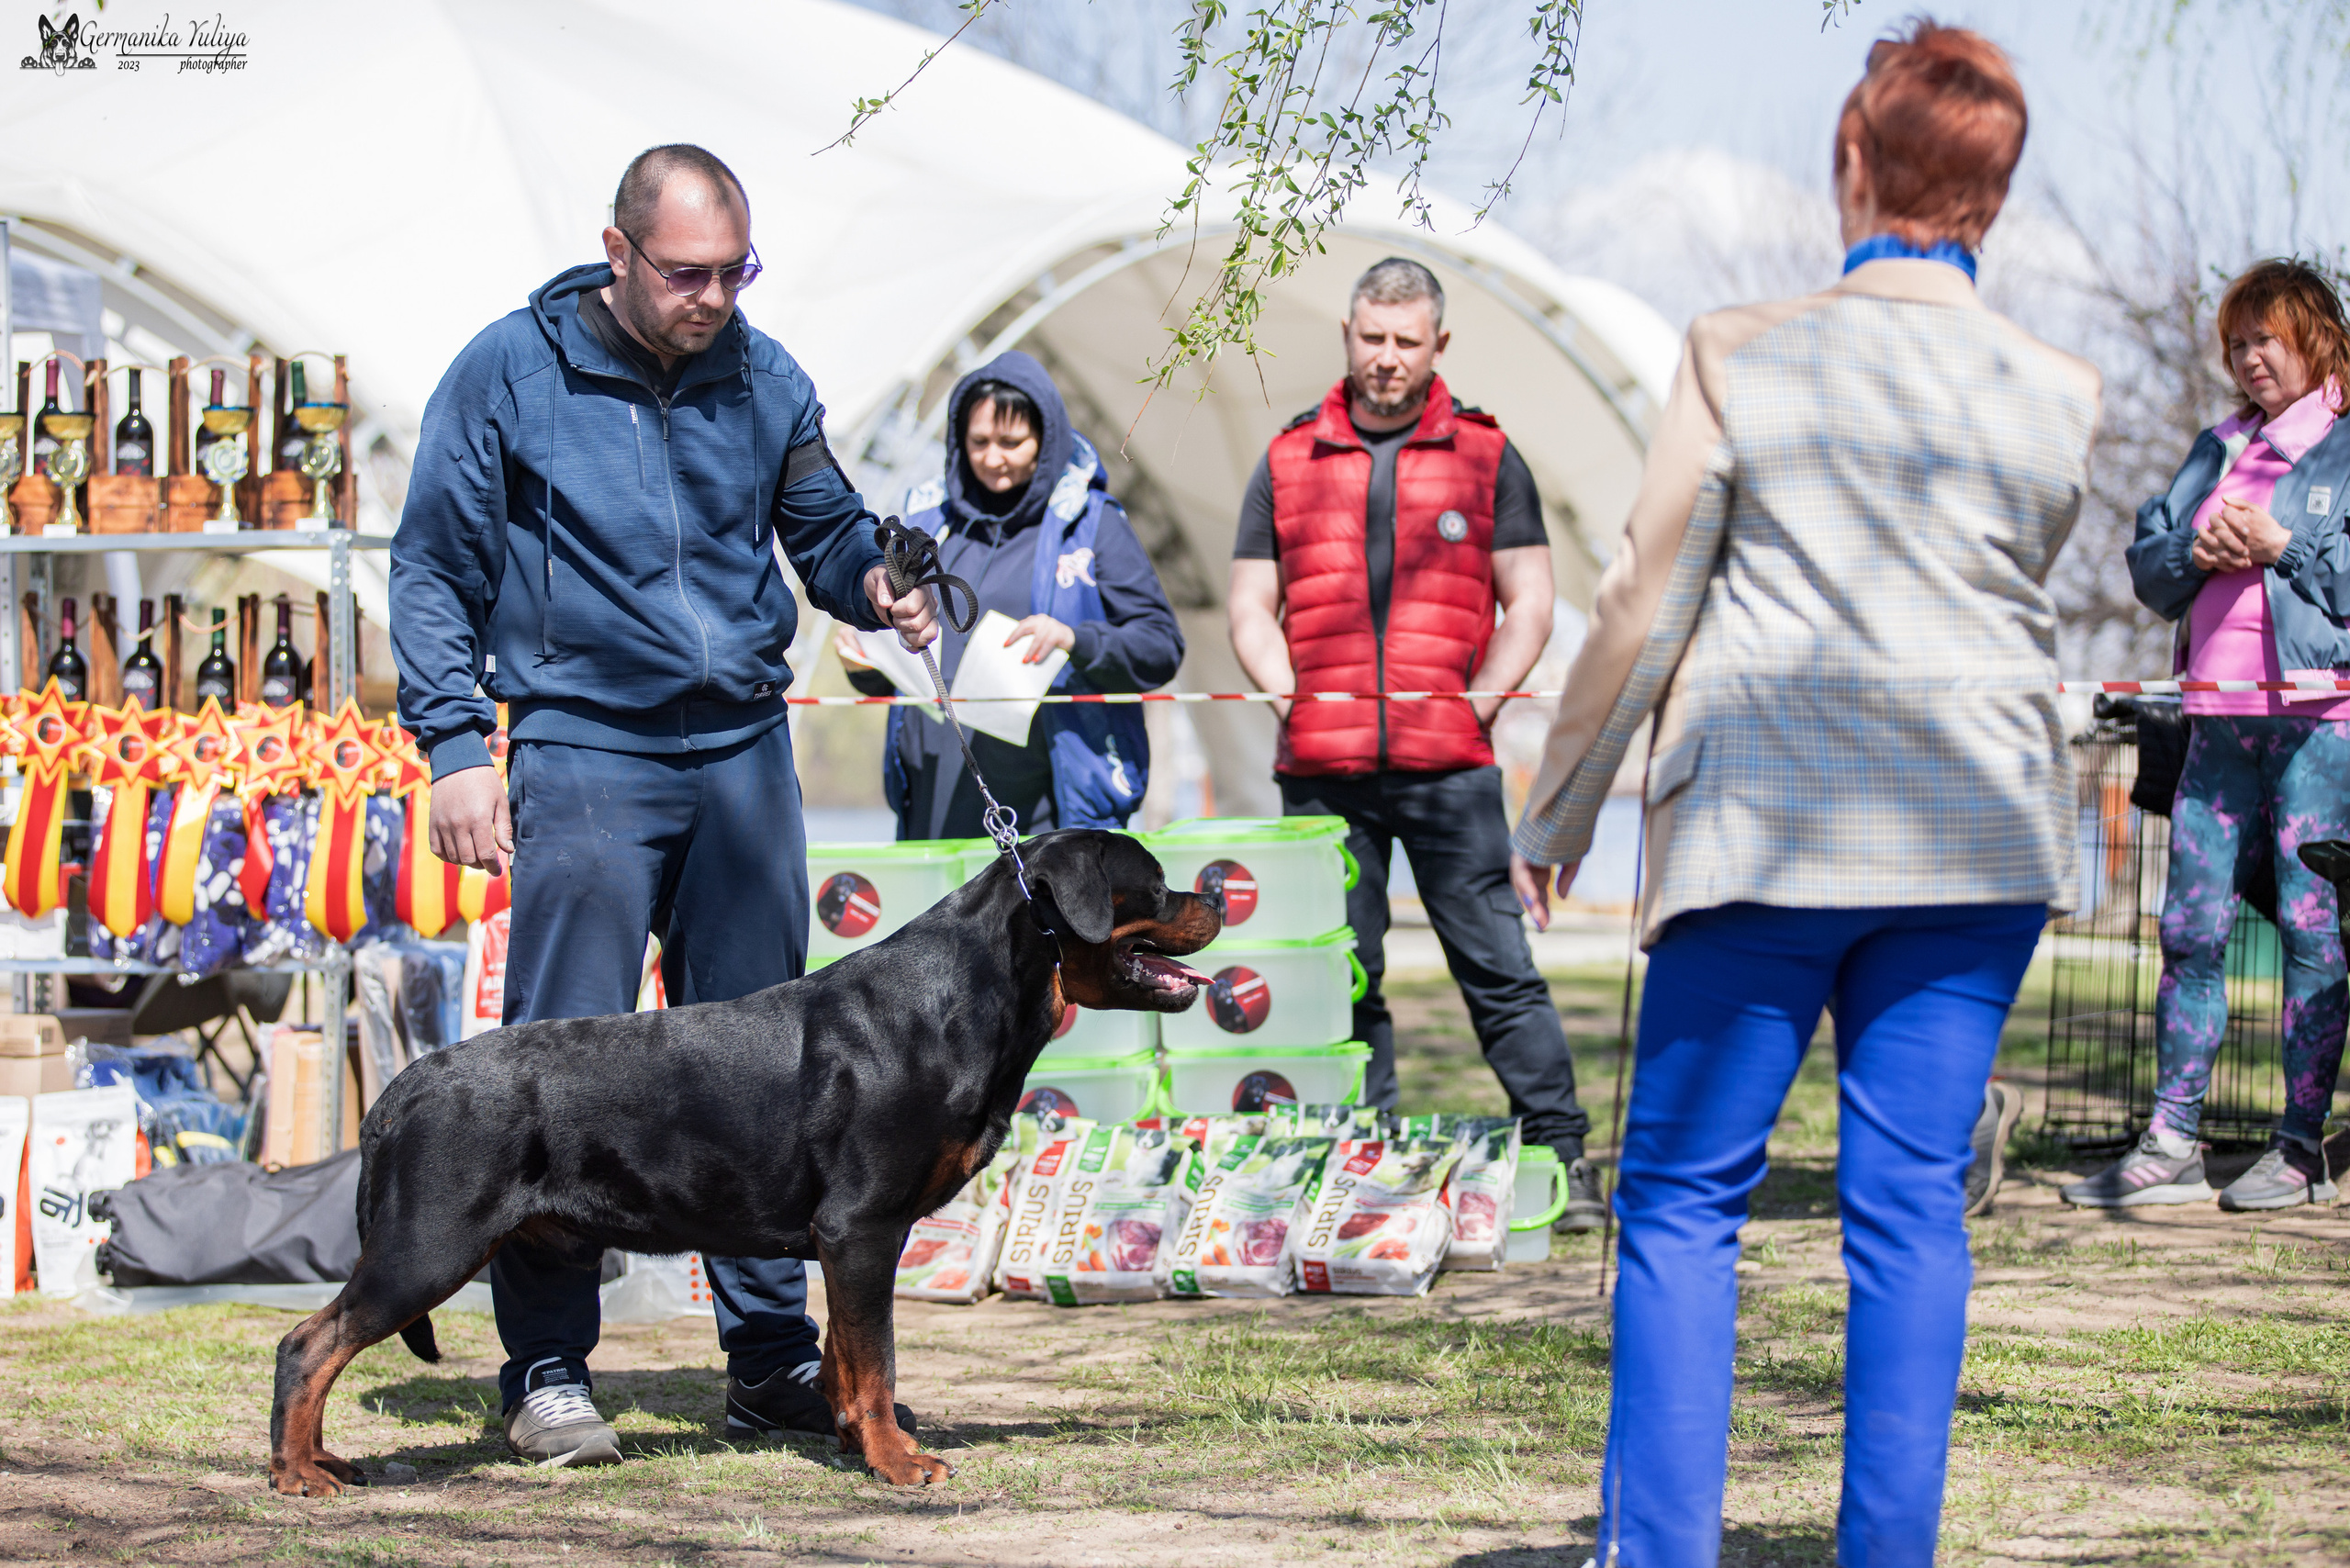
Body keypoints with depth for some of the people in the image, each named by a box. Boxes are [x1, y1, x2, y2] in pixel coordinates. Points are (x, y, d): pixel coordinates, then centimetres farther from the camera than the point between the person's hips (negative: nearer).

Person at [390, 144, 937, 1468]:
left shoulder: (762, 377, 8)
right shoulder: (511, 372, -2)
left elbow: (824, 526, 17)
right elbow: (435, 571, 0)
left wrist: (878, 584, -7)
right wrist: (457, 747, -8)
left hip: (744, 751, 4)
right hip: (584, 750, -4)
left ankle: (773, 1355, 14)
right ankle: (548, 1370, 0)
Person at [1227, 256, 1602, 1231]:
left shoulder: (1485, 457, 9)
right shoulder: (1290, 460, 13)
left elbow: (1528, 603, 7)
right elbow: (1251, 606, 14)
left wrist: (1480, 701, -6)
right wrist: (1289, 695, -2)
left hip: (1448, 765, -2)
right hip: (1320, 771, 2)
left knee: (1495, 963, -5)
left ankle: (1562, 1157, -2)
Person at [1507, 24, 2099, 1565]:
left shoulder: (1741, 353, -5)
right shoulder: (2058, 395, 2)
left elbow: (1645, 602, -3)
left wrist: (1557, 812, 6)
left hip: (1766, 825, -2)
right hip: (1978, 829, 3)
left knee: (1684, 1193, 4)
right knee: (1912, 1200, 5)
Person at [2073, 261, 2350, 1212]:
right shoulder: (2218, 449, 21)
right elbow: (2149, 570, 18)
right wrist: (2197, 551, -1)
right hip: (2219, 714, 6)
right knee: (2191, 925, 2)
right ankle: (2170, 1145, 4)